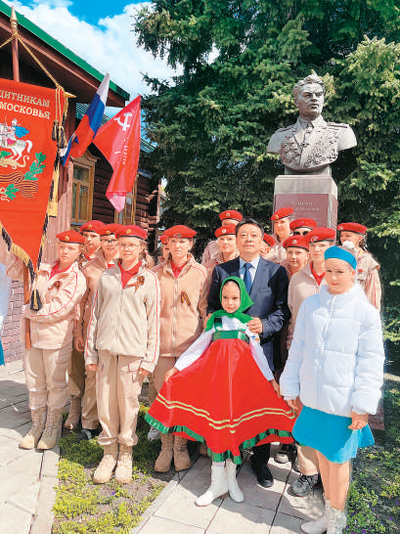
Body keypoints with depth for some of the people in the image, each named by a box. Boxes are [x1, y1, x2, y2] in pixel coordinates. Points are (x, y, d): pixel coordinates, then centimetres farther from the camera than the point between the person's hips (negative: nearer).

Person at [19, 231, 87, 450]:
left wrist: (33, 313, -7)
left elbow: (59, 310, -14)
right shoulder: (43, 269, 8)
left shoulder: (77, 279, -7)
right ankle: (37, 426, 31)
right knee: (34, 383, 13)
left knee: (55, 384, 8)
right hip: (33, 334, 5)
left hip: (57, 338, -4)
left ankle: (52, 428, 27)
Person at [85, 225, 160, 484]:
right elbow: (95, 315, 11)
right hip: (106, 349, 3)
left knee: (128, 403, 5)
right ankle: (109, 454, 27)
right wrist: (91, 352, 8)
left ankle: (126, 455, 25)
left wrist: (149, 358, -4)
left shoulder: (149, 279, 2)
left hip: (133, 351, -2)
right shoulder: (107, 277, 9)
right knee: (106, 402, 8)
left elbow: (154, 321, 0)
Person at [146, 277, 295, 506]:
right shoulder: (214, 319, 7)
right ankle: (218, 483, 14)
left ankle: (231, 477, 22)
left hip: (241, 374, 0)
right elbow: (199, 346, 11)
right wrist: (177, 367, 8)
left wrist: (271, 379, 4)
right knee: (216, 423, 0)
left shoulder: (248, 322, 5)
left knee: (236, 423, 3)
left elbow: (257, 352, 9)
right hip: (215, 373, 1)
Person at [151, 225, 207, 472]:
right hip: (163, 342, 1)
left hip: (190, 343, -1)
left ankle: (181, 446, 23)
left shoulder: (200, 272, 3)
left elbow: (206, 309, 6)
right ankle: (166, 447, 23)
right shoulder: (157, 272, 6)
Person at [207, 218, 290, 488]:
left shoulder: (277, 271, 3)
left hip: (261, 347, -1)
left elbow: (283, 309, 0)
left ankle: (261, 461, 28)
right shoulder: (221, 270, 9)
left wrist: (264, 325, -16)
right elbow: (212, 306, 11)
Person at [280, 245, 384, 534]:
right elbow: (298, 348, 7)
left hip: (342, 401, -3)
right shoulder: (310, 304, 1)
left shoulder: (366, 312, -9)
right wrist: (291, 388, 9)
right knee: (322, 453, 17)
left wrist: (363, 405, -9)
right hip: (313, 398, 4)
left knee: (338, 458, 10)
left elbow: (371, 362, -6)